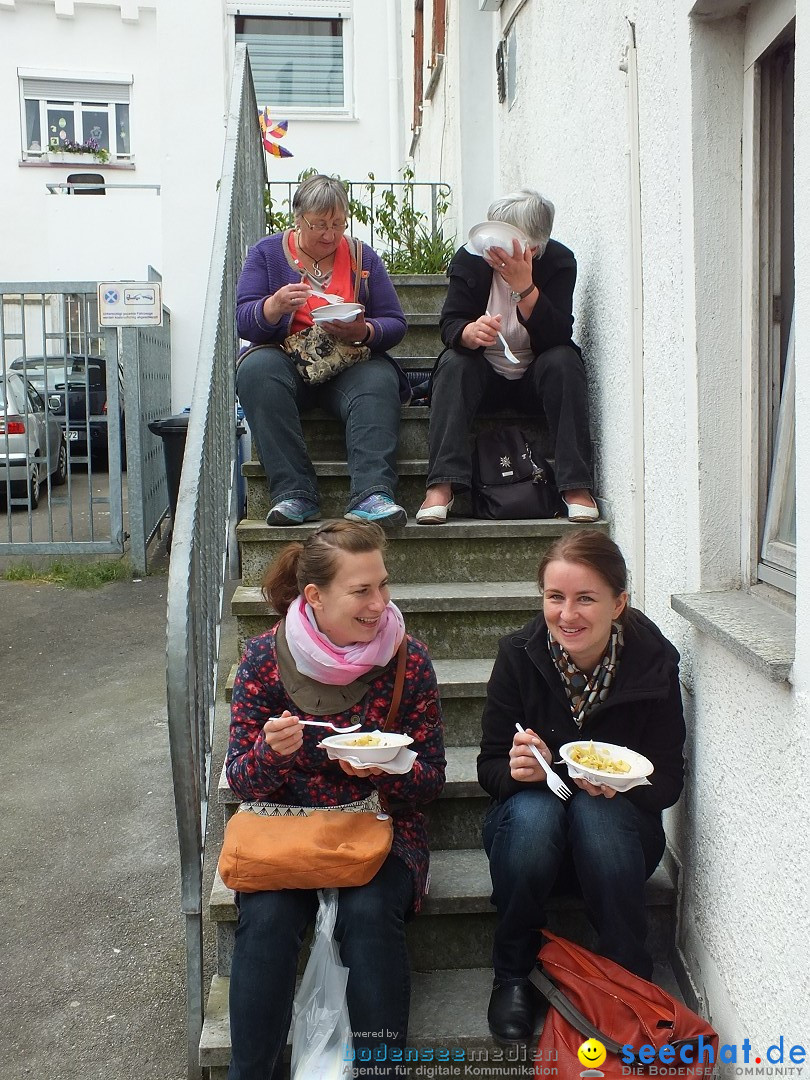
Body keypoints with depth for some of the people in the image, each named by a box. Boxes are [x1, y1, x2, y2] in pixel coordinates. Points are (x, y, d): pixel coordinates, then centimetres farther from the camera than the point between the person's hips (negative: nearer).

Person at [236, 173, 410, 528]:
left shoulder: (363, 257, 12)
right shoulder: (267, 252, 8)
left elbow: (395, 323, 5)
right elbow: (243, 321, -3)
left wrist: (364, 332, -18)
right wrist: (275, 306, -26)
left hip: (351, 367, 1)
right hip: (287, 362, 0)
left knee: (379, 380, -32)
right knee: (256, 367, -32)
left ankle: (371, 495, -45)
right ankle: (293, 494, -38)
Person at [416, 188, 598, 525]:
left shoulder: (559, 262, -12)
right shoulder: (468, 260, -9)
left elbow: (557, 337, -24)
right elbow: (449, 326, -16)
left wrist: (524, 286, -38)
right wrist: (470, 332, -40)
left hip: (535, 378, 0)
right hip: (484, 376, 1)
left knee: (564, 361, -30)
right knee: (453, 364, -29)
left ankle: (577, 488, -32)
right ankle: (441, 486, -39)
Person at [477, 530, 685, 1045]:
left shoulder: (654, 664, -12)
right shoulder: (519, 655, -12)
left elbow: (668, 782, -7)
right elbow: (491, 768, -6)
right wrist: (518, 769, -30)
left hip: (619, 830, 0)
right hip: (530, 828, 1)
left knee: (596, 811, -34)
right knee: (532, 809, -33)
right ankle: (513, 974, -10)